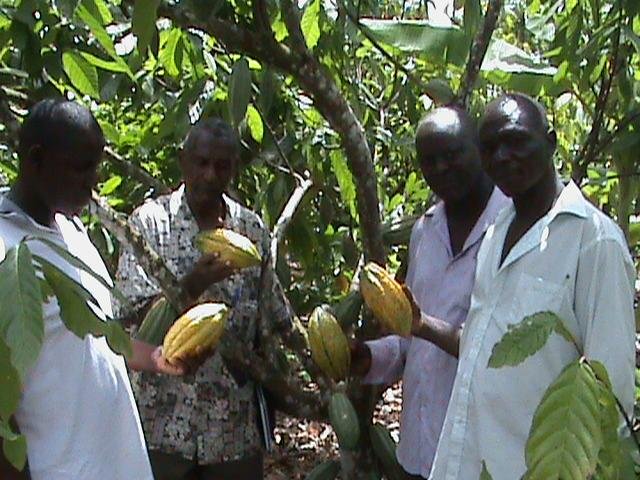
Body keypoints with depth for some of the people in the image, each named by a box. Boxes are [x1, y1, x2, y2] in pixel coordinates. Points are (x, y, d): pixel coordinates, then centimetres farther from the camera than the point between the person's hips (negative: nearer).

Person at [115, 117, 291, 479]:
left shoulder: (253, 229, 4)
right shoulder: (150, 222, -5)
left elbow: (274, 318, 8)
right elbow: (138, 311, -12)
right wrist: (193, 284, -27)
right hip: (165, 413, -3)